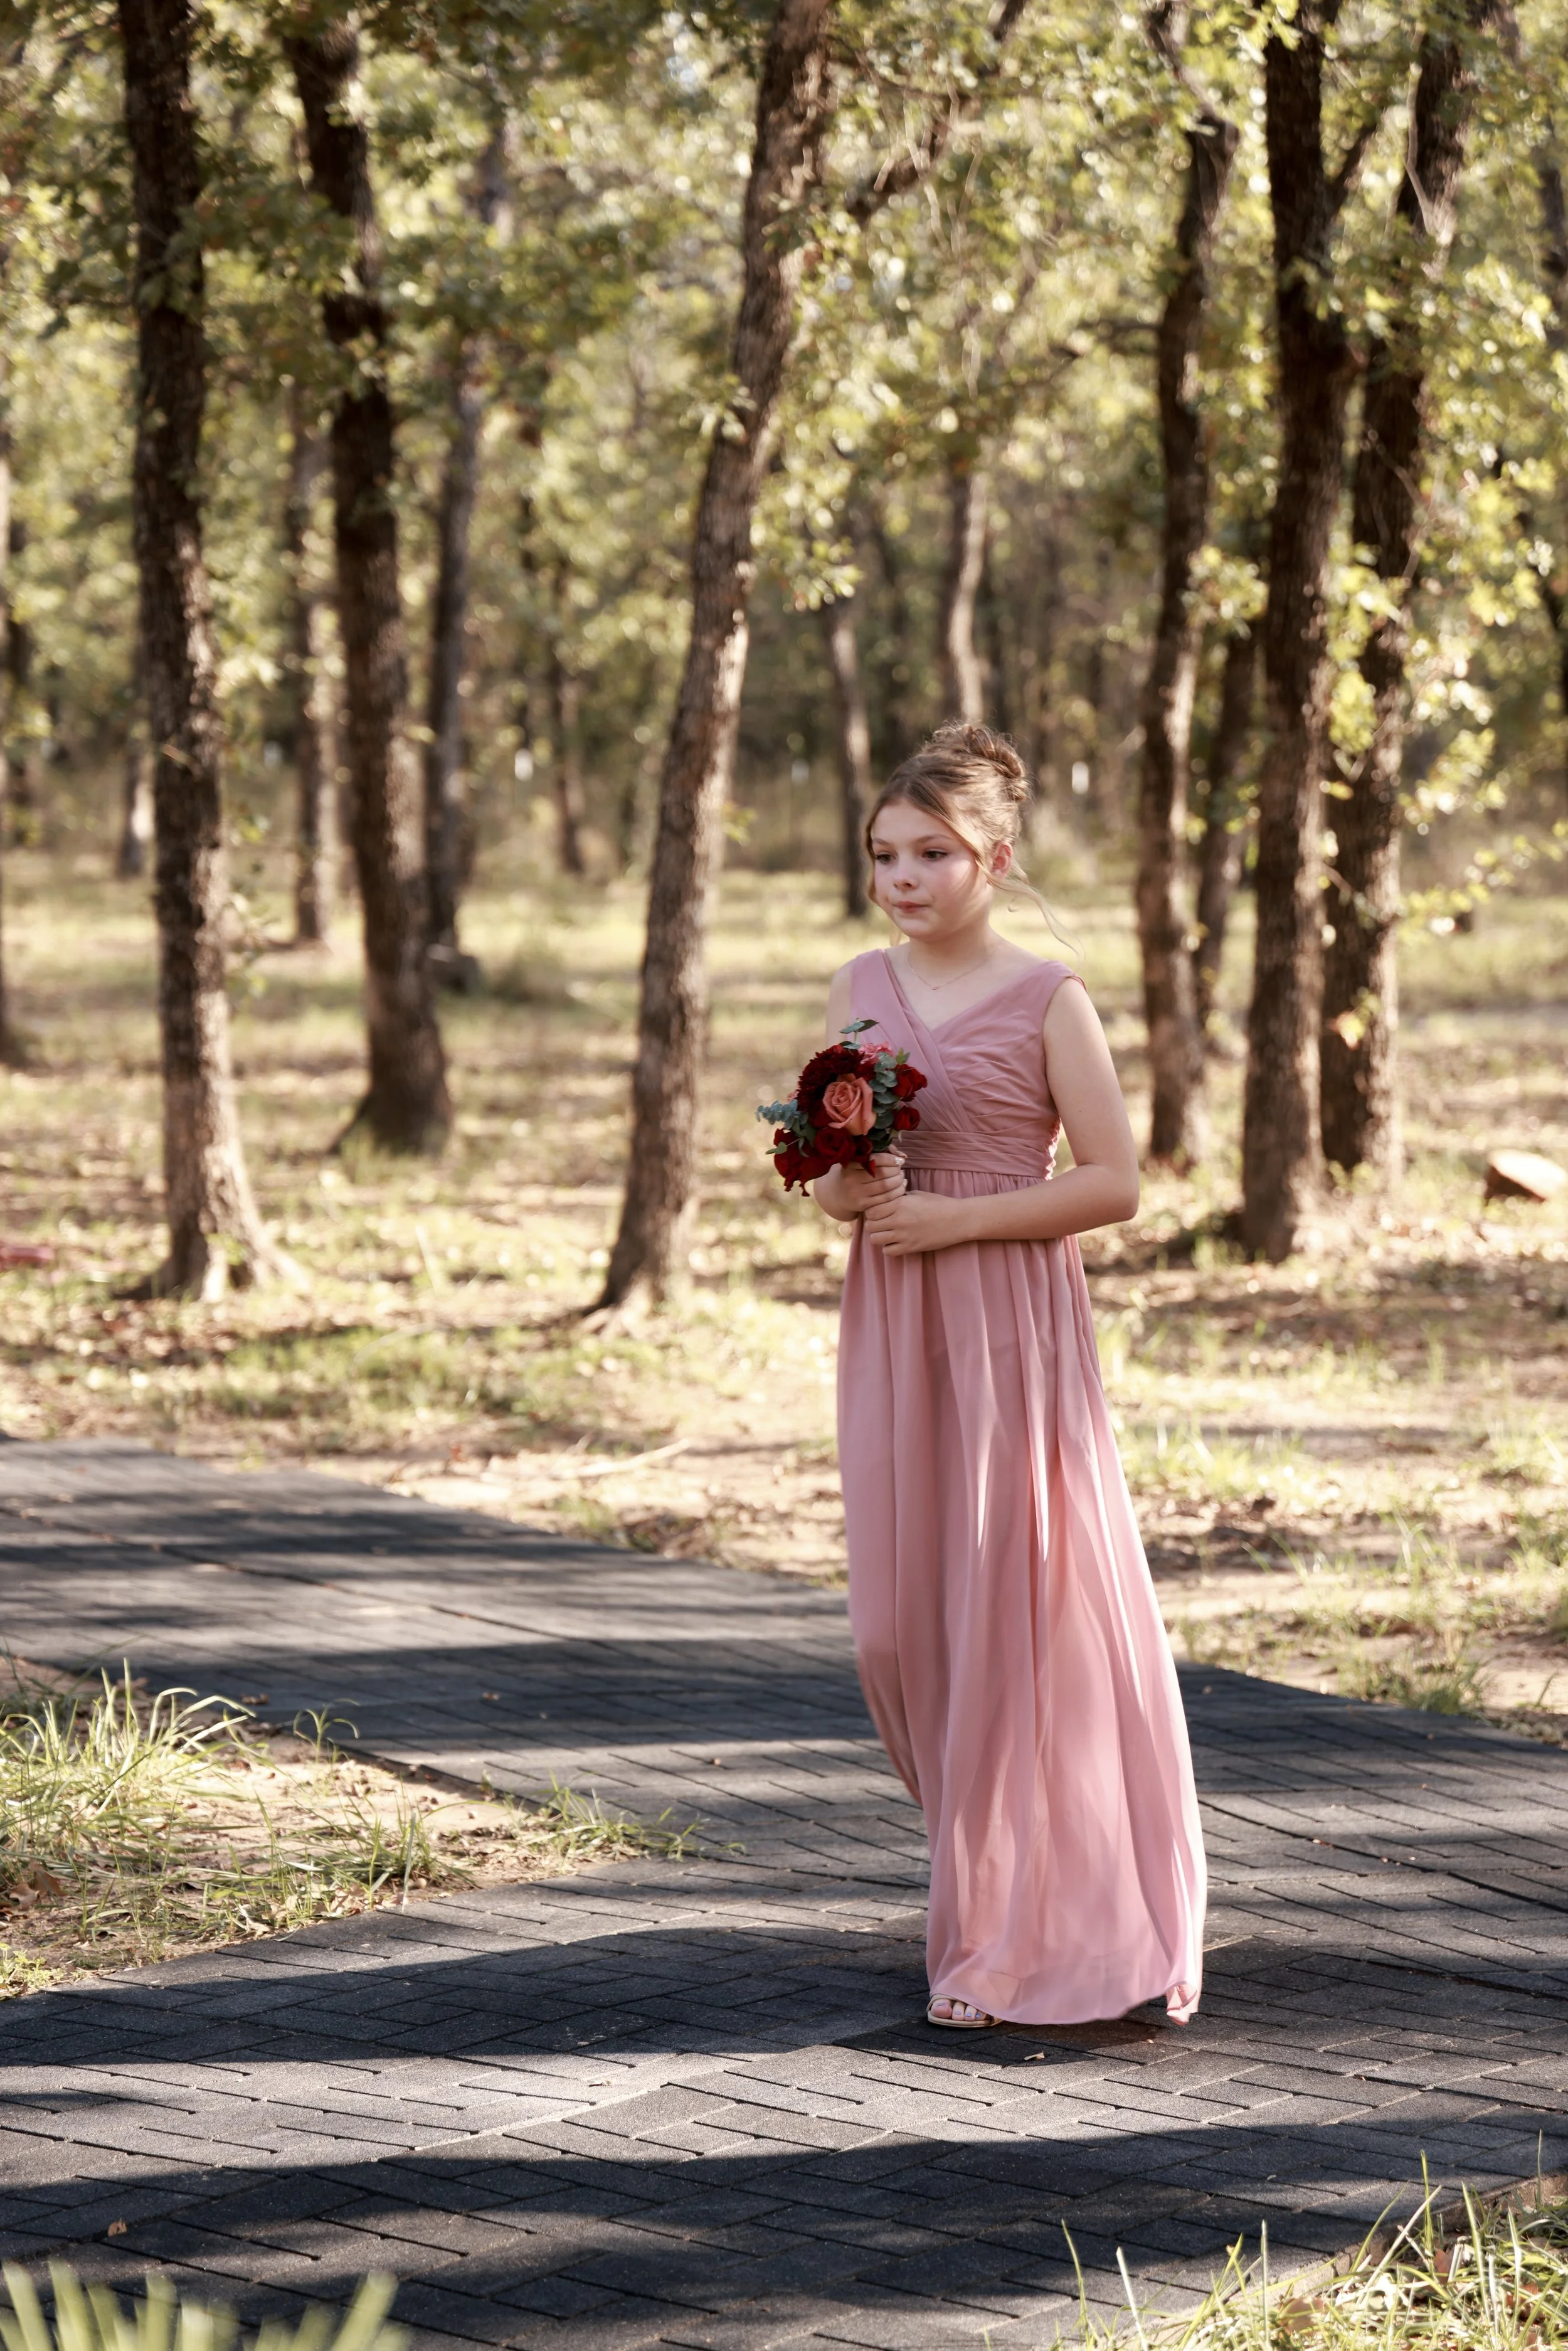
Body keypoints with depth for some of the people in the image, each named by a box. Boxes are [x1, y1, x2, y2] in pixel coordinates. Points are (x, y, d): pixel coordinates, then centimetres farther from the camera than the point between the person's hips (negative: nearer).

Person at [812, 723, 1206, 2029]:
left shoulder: (1046, 999, -6)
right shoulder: (861, 988, 9)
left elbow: (1114, 1183, -9)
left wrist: (954, 1215, -16)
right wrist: (845, 1185, -9)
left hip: (1013, 1324, -5)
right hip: (893, 1328, 5)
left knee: (1021, 1610, -3)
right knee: (904, 1621, 6)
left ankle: (1027, 1935, 6)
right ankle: (989, 1885, 25)